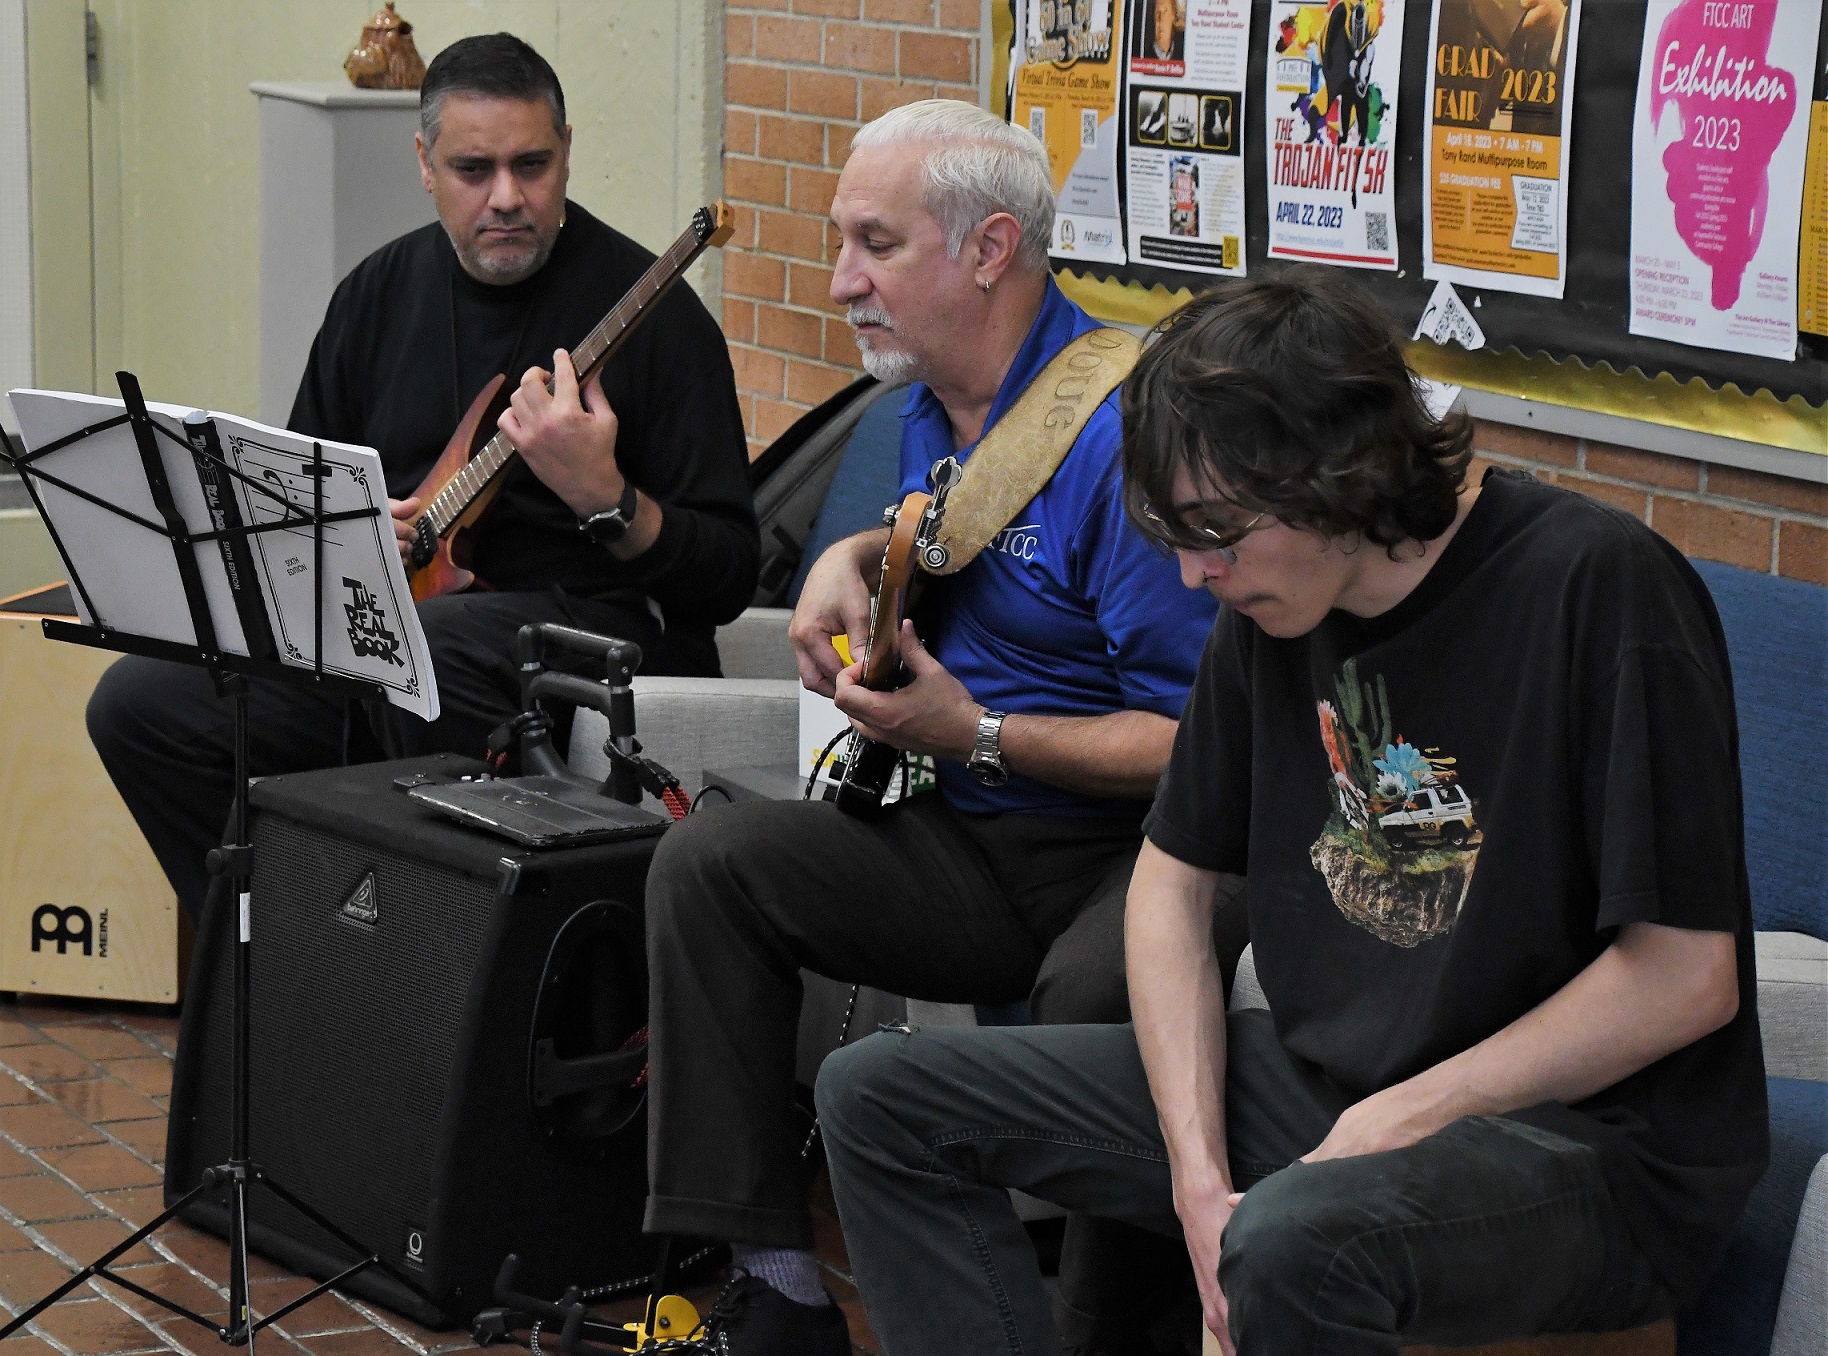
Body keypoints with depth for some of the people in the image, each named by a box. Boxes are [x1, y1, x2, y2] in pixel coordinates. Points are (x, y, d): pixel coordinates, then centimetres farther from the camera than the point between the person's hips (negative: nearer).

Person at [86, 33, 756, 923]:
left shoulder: (647, 308, -8)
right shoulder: (382, 291, 11)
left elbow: (730, 575, -11)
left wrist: (603, 499, -28)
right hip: (388, 620, 6)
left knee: (420, 647, -39)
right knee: (140, 706, -10)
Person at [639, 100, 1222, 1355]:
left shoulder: (1122, 436, -20)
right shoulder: (935, 403, 10)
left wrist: (974, 734, -21)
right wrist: (856, 560, 13)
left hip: (1138, 849, -8)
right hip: (976, 843, 9)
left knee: (1098, 991, -40)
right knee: (708, 861, -8)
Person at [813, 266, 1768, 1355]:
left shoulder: (1600, 589, -19)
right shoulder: (1274, 602, 3)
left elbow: (1685, 980, -19)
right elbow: (1173, 877, 11)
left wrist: (1398, 1123, -17)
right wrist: (1199, 1172, -4)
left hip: (1597, 1147, -8)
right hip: (1318, 1092, 8)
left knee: (1294, 1245, -41)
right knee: (884, 1098, 3)